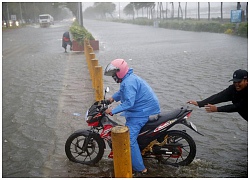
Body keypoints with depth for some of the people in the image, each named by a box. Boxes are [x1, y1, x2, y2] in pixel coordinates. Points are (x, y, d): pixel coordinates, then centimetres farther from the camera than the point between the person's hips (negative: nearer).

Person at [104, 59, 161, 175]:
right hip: (143, 108, 11)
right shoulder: (129, 78, 13)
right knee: (128, 130, 19)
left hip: (141, 112, -11)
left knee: (129, 140, -13)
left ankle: (140, 169, -7)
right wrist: (113, 98, 21)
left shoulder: (128, 82, -22)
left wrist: (113, 111, -25)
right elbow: (122, 92, 33)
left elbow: (129, 103, -30)